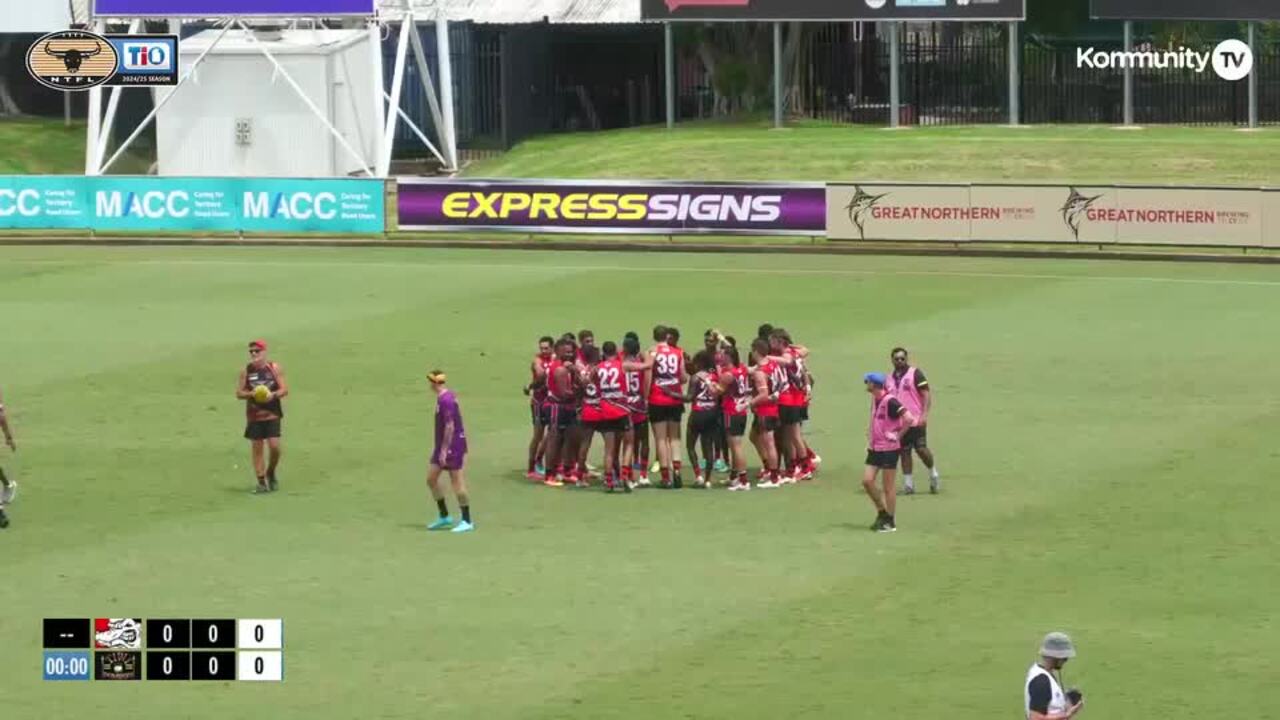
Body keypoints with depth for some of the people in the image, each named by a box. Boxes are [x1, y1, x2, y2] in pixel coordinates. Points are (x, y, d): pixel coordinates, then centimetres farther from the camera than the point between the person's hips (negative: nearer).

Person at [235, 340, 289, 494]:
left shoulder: (274, 368, 0)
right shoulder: (246, 371, 3)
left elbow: (285, 389, -1)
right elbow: (239, 393, 3)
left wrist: (273, 395, -20)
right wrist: (252, 394, -16)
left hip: (272, 415, -1)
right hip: (254, 416, 1)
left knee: (275, 447, -9)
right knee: (257, 448, 0)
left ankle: (271, 473, 17)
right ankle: (261, 481, 8)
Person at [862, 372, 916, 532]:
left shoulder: (890, 402, -19)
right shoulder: (875, 400, 9)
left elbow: (909, 419, -25)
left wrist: (898, 436, -17)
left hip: (889, 448, -8)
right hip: (874, 447, 8)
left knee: (888, 486, 0)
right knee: (867, 481, 4)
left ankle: (890, 522, 9)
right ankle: (882, 512, 20)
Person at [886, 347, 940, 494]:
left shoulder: (915, 373, -3)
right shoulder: (889, 378, 13)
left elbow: (926, 394, -7)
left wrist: (924, 415, -17)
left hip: (916, 421, -5)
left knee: (921, 449, -9)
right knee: (904, 453, 5)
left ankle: (933, 474, 14)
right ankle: (908, 484, 10)